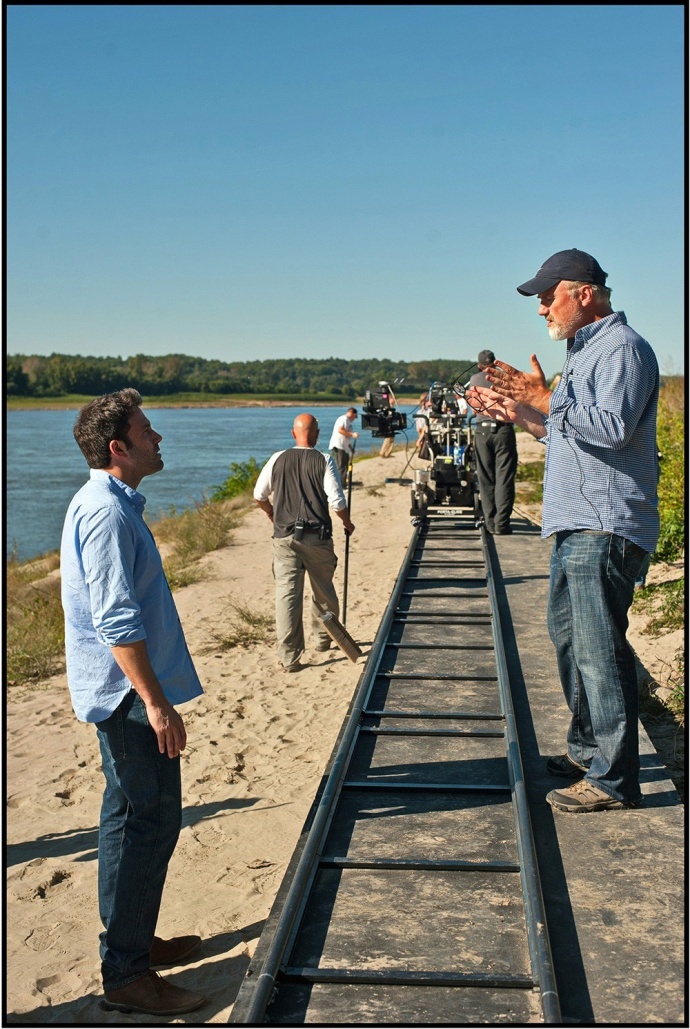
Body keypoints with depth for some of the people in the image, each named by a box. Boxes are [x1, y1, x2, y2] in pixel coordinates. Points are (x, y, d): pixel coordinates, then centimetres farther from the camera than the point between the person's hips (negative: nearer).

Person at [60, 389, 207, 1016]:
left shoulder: (110, 503, 12)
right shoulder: (108, 513, -20)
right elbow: (116, 620, -26)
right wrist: (155, 701, -26)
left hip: (123, 691, 11)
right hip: (128, 691, -11)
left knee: (135, 817, 18)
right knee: (147, 821, -5)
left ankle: (135, 941, 32)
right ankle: (125, 975, 5)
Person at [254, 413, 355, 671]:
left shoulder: (277, 459, 2)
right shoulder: (324, 461, -6)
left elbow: (259, 496, 11)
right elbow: (337, 501, -10)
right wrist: (347, 524, 9)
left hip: (284, 536, 1)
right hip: (317, 536, -1)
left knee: (287, 593, 0)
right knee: (323, 589, 19)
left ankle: (289, 657, -4)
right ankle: (323, 638, 37)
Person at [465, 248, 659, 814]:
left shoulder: (623, 348, -11)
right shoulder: (585, 351, 21)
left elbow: (613, 427, -25)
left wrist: (544, 398, -23)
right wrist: (515, 409, 20)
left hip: (604, 529, -11)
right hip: (576, 527, 11)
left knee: (599, 649, -8)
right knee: (569, 635, 18)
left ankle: (614, 779, -1)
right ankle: (587, 749, 31)